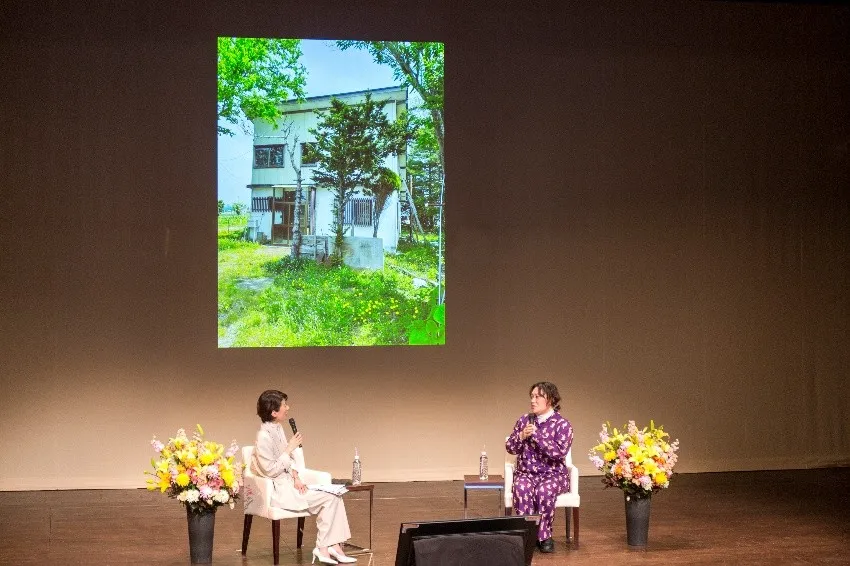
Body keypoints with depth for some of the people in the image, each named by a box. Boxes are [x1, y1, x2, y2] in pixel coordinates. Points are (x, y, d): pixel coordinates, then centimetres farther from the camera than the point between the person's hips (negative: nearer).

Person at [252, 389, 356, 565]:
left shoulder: (277, 429, 9)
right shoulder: (264, 436, -19)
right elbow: (271, 471, -20)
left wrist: (295, 478, -1)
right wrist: (290, 448, -17)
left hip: (288, 483, 9)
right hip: (278, 490, -9)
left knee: (332, 496, -4)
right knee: (330, 498, -13)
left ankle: (327, 547, -7)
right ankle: (324, 547, -4)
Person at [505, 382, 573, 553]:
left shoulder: (562, 425, -3)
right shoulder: (524, 420, 9)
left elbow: (559, 452, -17)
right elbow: (510, 448, 10)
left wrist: (536, 434, -18)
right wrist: (521, 436, -11)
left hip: (554, 474, -3)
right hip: (526, 473, 3)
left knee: (544, 491, -37)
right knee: (522, 489, -33)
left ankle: (544, 536, -20)